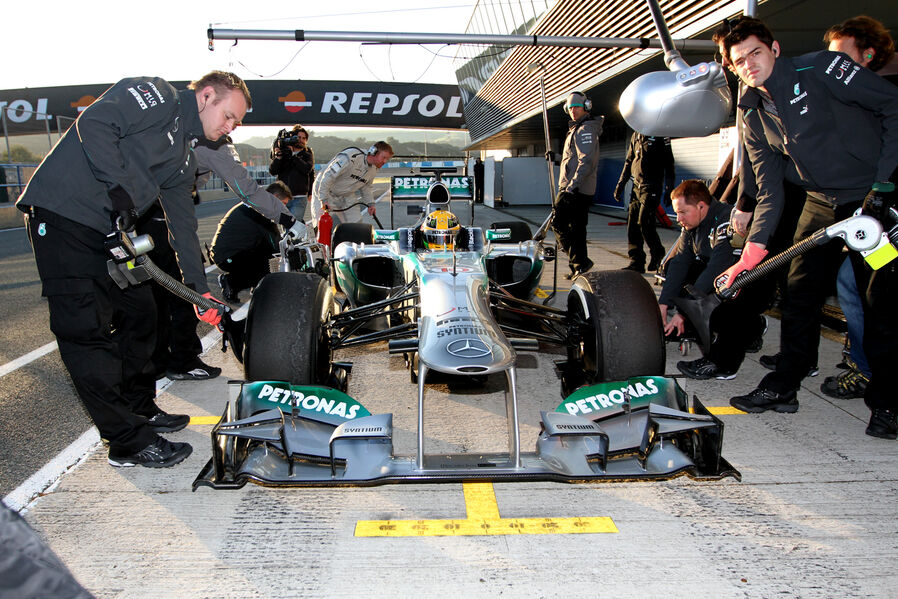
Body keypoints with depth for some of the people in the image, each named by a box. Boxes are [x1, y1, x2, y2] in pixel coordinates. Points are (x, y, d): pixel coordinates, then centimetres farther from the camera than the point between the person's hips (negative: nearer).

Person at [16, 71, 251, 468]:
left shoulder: (184, 157, 19)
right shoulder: (156, 96, -5)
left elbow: (182, 222, 19)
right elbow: (94, 123, -21)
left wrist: (199, 289, 14)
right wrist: (121, 187, -23)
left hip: (110, 233, 10)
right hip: (62, 216, -10)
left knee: (139, 316, 14)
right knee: (88, 331, -8)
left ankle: (141, 411, 30)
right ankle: (129, 441, -4)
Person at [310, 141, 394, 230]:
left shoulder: (373, 169, -4)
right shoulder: (350, 158, -31)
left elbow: (366, 187, 14)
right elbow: (328, 176, -30)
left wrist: (370, 203, 1)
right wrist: (323, 199, -31)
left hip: (347, 196, 7)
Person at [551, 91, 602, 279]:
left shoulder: (585, 129, -11)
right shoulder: (576, 129, 22)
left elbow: (586, 162, -21)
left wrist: (571, 186, -25)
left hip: (574, 189, -10)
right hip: (584, 190, 10)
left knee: (558, 223, -11)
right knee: (577, 227, 11)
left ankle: (580, 261, -12)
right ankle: (579, 266, 14)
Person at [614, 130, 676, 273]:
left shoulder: (660, 135, -5)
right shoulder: (636, 136, 15)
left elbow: (668, 163, -6)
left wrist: (669, 189, -11)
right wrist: (620, 185, 18)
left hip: (652, 188, -7)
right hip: (637, 186, 7)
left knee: (644, 223, -13)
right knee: (632, 224, 1)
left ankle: (658, 255, 8)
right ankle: (636, 262, 6)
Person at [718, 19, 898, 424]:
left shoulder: (820, 69, -12)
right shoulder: (754, 117, 5)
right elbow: (769, 189, 4)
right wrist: (755, 244, -7)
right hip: (822, 203, 6)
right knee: (800, 292, 4)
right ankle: (783, 388, 14)